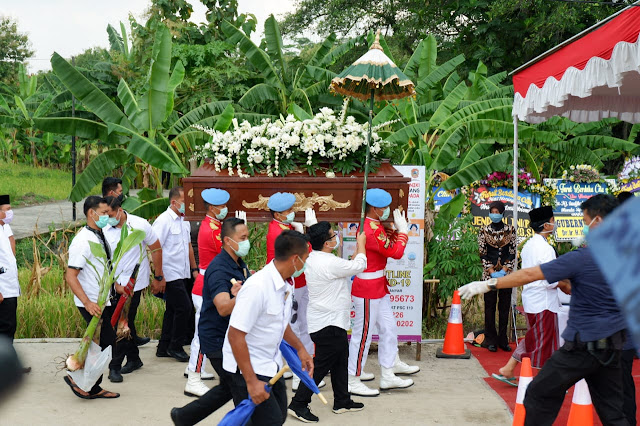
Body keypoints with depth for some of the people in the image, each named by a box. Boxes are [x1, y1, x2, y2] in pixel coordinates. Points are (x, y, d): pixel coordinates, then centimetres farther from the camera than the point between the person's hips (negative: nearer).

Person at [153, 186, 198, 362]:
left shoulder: (183, 220, 13)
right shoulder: (163, 221, -14)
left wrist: (194, 269, 21)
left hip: (181, 274, 9)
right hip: (170, 274, -9)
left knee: (172, 309, 13)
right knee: (184, 307, -9)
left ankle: (163, 348, 21)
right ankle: (175, 347, 5)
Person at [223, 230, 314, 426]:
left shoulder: (286, 284, 2)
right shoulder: (257, 287, -27)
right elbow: (235, 336, -27)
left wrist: (300, 348, 17)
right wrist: (251, 381, -26)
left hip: (272, 364, 9)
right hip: (246, 366, -9)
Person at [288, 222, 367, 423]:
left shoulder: (313, 259, 6)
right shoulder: (329, 263, -24)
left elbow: (348, 267, 17)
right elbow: (359, 266, -12)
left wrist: (357, 249, 17)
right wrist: (361, 243, 3)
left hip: (333, 323, 11)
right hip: (329, 324, -11)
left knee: (340, 362, 19)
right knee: (320, 366, -4)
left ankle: (342, 401, 30)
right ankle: (299, 404, 1)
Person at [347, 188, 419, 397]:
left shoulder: (374, 225, 9)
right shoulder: (372, 231, -24)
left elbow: (388, 241, 19)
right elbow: (396, 252, -24)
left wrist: (398, 230, 4)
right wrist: (403, 231, -11)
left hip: (378, 287, 11)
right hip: (368, 289, -11)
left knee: (388, 329, 16)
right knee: (362, 334, -2)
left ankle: (389, 376, 26)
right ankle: (353, 382, 7)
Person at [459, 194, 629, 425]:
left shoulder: (583, 258, -17)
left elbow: (529, 274, -14)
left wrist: (488, 285, -8)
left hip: (585, 344, -7)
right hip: (613, 343, 7)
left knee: (539, 395, 6)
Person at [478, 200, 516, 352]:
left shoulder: (510, 230, 4)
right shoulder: (484, 231, 2)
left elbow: (512, 253, 2)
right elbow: (483, 254, 0)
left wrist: (504, 270, -10)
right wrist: (492, 272, -9)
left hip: (506, 273, 1)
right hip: (489, 274, -1)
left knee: (505, 307, 4)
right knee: (490, 306, 1)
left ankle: (503, 340, 11)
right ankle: (490, 340, 7)